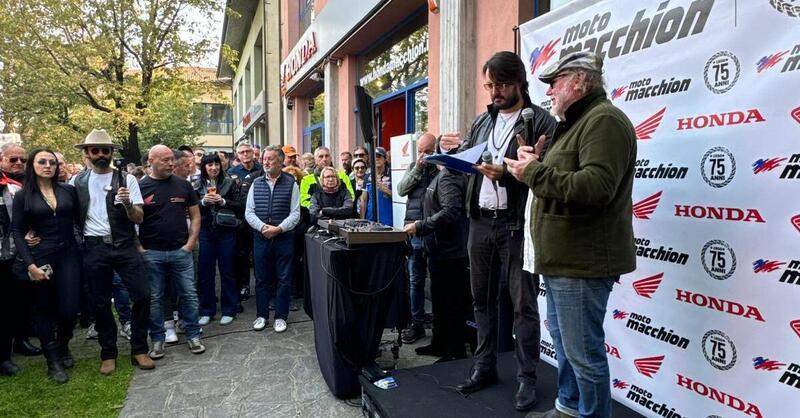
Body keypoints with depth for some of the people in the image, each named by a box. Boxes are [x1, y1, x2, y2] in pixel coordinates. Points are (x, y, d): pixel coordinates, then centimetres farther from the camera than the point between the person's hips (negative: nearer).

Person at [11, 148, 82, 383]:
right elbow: (17, 232, -2)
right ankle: (53, 361, 21)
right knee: (44, 310, 8)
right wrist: (30, 265, -11)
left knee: (69, 310, -2)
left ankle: (63, 348, 28)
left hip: (68, 255, 1)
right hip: (39, 257, -1)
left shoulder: (68, 191, 5)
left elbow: (80, 221, 9)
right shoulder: (23, 196, 1)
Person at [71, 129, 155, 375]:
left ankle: (139, 350, 11)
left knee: (142, 295, -6)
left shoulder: (127, 179, 1)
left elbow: (139, 218, -4)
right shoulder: (78, 182, 9)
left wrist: (127, 204, -22)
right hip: (94, 249, 2)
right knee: (101, 302, 9)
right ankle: (108, 354, 24)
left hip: (124, 245, -1)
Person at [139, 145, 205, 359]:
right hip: (151, 253, -1)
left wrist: (191, 242, -1)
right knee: (154, 298, 8)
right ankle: (157, 339, 22)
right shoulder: (140, 187, -1)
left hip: (180, 251, 1)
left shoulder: (183, 185, 4)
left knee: (189, 294, 4)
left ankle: (193, 335, 18)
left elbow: (195, 215, 8)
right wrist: (138, 248, -4)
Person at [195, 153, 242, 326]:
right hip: (206, 232, 2)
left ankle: (228, 310, 17)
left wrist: (223, 201, -15)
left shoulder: (230, 182, 1)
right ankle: (206, 311, 19)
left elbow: (238, 206, 0)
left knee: (227, 271, 5)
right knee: (205, 271, 6)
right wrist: (203, 202, -12)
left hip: (226, 232, -2)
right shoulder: (198, 184, 5)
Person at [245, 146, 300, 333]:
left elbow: (295, 213, -4)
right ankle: (261, 315, 23)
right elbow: (249, 212, 4)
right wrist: (263, 227, -13)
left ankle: (281, 317, 16)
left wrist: (278, 229, -16)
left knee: (284, 279, 4)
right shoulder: (256, 184, 7)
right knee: (261, 278, 10)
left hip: (284, 237, -2)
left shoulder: (291, 184, 0)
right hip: (260, 237, 2)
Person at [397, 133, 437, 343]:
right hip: (413, 231, 4)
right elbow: (401, 189, 3)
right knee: (415, 280, 10)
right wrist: (417, 168, -5)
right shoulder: (413, 167, 15)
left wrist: (439, 168, -15)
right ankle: (417, 324, 21)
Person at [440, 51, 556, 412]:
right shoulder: (481, 121, 14)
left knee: (523, 304, 3)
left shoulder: (541, 121, -5)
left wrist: (505, 174, -25)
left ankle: (527, 379, 17)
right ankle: (485, 367, 29)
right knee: (482, 298, 14)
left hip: (517, 224, -6)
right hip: (480, 221, 6)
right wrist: (452, 150, -3)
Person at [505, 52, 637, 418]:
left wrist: (535, 173, -19)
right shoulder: (575, 123, 21)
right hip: (563, 257, 11)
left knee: (583, 352, -2)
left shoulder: (603, 120, -14)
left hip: (582, 260, -11)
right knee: (564, 341, 21)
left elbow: (596, 186, -27)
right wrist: (533, 162, 6)